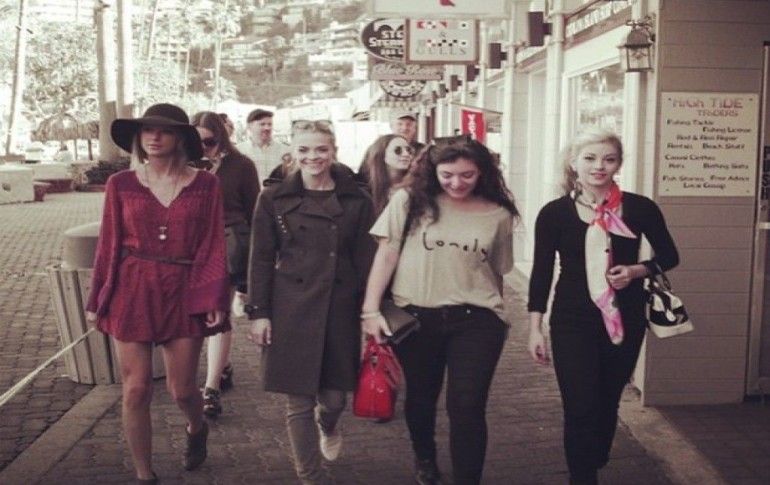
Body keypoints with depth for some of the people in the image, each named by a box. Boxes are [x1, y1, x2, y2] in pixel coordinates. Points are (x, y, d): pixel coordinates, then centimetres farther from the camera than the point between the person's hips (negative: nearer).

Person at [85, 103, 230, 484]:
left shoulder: (204, 185, -2)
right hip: (132, 292, 1)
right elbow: (108, 245, 4)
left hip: (185, 293, -1)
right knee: (136, 390, 2)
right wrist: (97, 300, 5)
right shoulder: (120, 184, 1)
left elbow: (213, 246, -2)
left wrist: (215, 300, -8)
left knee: (181, 388, 6)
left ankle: (197, 429, 42)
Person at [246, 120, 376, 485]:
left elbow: (365, 260, 3)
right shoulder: (274, 199, 0)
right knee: (298, 401, 2)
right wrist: (258, 312, -5)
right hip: (292, 309, -1)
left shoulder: (356, 200, 2)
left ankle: (328, 426, 46)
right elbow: (261, 260, 0)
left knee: (335, 395, 8)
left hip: (340, 309, 1)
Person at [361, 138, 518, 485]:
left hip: (476, 320, -1)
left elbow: (497, 272, 10)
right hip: (414, 316, 1)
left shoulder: (498, 215, 0)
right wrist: (370, 309, -8)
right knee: (420, 399, 19)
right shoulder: (409, 200, -4)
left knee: (467, 408, -5)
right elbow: (386, 255, -3)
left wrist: (498, 317, 16)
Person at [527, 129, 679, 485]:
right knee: (580, 409, -5)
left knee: (607, 404, 18)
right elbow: (541, 272, -1)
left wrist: (637, 271, -12)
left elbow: (669, 256, 8)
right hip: (572, 321, -2)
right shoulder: (554, 213, -7)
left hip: (626, 319, 2)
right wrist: (535, 328, -3)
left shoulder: (639, 208, -4)